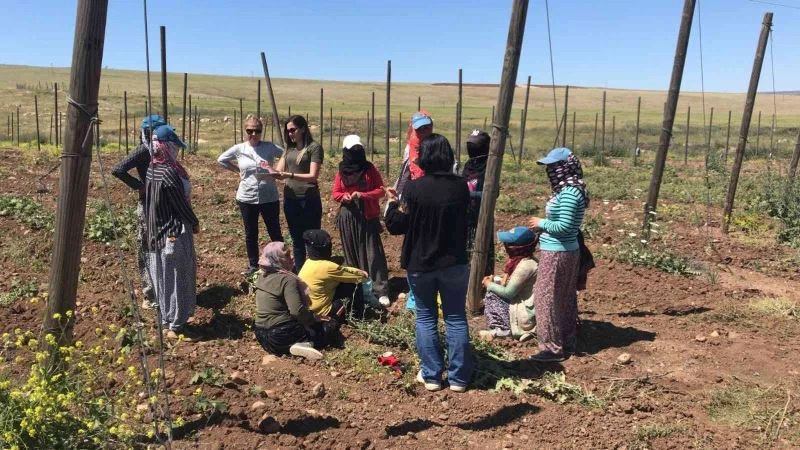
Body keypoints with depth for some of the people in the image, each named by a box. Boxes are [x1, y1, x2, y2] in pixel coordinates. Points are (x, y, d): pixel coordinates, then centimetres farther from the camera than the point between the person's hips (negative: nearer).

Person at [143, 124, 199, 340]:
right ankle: (175, 324, 11)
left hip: (156, 232, 8)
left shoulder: (152, 170, 5)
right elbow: (181, 204, -16)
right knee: (177, 277, 3)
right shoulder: (169, 172, -21)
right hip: (175, 232, -8)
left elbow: (149, 201, 11)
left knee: (162, 277, 16)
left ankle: (166, 320, 28)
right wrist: (195, 223, -1)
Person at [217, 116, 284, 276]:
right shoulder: (239, 149, -2)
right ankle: (253, 265, 29)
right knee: (251, 234, 13)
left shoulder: (270, 147, -6)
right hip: (247, 198, 2)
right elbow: (221, 159, 12)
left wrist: (278, 171, -9)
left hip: (269, 198, -1)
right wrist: (238, 170, 3)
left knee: (275, 232, 7)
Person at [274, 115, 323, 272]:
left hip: (309, 200, -6)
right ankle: (299, 273, 26)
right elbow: (279, 171, 7)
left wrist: (290, 175, -28)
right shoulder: (289, 149, 11)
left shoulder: (314, 147, -8)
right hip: (290, 199, 6)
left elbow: (313, 176, -16)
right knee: (296, 240, 16)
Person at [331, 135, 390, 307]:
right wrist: (344, 196, -14)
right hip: (348, 217, 3)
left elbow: (381, 190, -2)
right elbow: (335, 193, 9)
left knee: (373, 254, -6)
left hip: (368, 217, -3)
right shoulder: (341, 171, 6)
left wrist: (362, 195, -17)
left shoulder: (370, 169, -2)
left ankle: (381, 291, -5)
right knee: (351, 253, 8)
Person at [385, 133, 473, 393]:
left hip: (420, 265, -2)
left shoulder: (414, 188, -16)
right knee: (456, 318, 11)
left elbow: (396, 226, -9)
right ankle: (459, 378, 17)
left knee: (426, 318, 13)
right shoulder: (461, 186, -6)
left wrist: (392, 203, 6)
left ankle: (431, 376, 17)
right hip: (454, 264, 2)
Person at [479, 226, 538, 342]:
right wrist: (494, 282, -1)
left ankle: (500, 330, 0)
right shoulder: (524, 260, 7)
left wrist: (489, 285, -3)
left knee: (491, 295, -5)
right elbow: (513, 287, 15)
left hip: (526, 318, -9)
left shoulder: (525, 265, -22)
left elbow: (508, 293, -19)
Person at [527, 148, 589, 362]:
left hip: (557, 254, -10)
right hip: (566, 251, 10)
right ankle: (567, 343, 27)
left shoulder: (569, 193, -20)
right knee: (564, 299, 16)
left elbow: (564, 226, -24)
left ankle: (554, 348, 8)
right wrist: (544, 225, 7)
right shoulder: (567, 190, 10)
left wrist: (542, 223, -11)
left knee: (548, 299, -1)